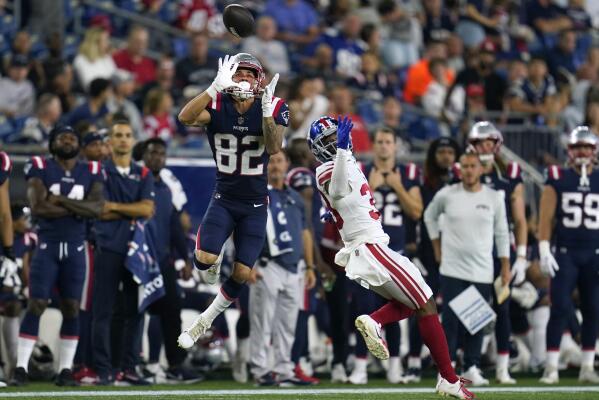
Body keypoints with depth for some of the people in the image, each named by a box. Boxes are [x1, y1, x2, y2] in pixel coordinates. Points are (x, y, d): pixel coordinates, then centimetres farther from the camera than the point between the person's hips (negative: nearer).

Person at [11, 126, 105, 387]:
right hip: (47, 246, -3)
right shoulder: (40, 168, -1)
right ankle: (21, 368, -8)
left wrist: (61, 200, -14)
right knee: (36, 305, -9)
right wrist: (77, 209, -11)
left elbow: (97, 208, -9)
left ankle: (65, 371, 7)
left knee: (71, 308, 2)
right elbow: (38, 207, -15)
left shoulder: (91, 172, 6)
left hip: (76, 249, 3)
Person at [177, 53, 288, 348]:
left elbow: (274, 148, -26)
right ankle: (213, 264, 17)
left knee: (242, 274, -2)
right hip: (223, 199, 0)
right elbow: (185, 118, -32)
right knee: (204, 259, -21)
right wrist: (216, 87, -43)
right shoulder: (218, 106, -12)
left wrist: (266, 111, -40)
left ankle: (205, 321, 21)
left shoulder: (274, 108, -10)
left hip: (255, 205, 0)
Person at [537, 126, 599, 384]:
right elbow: (546, 217, -1)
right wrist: (544, 250, -9)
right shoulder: (558, 179, 1)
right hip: (565, 253, -3)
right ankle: (551, 367, -7)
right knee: (561, 308, -9)